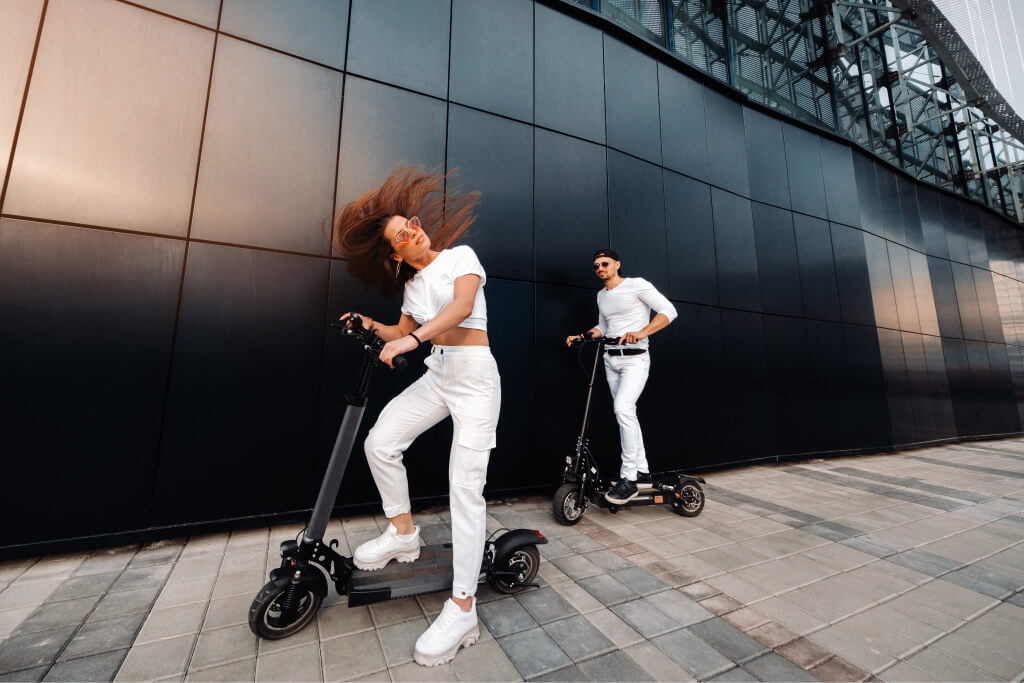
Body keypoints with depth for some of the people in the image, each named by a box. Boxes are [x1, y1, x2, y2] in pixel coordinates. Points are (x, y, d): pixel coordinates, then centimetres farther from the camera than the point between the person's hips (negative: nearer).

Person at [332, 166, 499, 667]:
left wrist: (415, 337, -27)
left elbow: (462, 307, -19)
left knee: (465, 486, -11)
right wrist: (371, 326, 8)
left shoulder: (460, 256, -1)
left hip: (475, 376, -6)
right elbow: (403, 332, 24)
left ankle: (462, 610, -2)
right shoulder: (411, 284, 16)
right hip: (436, 375, 7)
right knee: (379, 443, -4)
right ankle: (403, 534, 19)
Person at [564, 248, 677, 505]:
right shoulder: (601, 295, 15)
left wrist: (641, 333, -28)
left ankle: (629, 479, -14)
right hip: (611, 359, 7)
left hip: (635, 358, -7)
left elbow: (668, 310, -14)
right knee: (625, 414, 9)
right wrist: (582, 337, 7)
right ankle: (642, 471, 22)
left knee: (623, 409, -24)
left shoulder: (636, 284, -6)